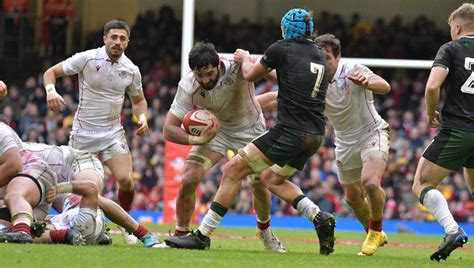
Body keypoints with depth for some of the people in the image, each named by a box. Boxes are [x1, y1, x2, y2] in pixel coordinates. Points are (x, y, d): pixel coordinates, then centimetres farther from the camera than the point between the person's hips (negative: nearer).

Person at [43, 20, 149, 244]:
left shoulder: (131, 70, 1)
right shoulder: (87, 59, -10)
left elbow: (138, 100, 18)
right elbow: (51, 72, -4)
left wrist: (142, 118, -2)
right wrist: (51, 90, -25)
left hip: (113, 132, 2)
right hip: (84, 131, -2)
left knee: (125, 179, -15)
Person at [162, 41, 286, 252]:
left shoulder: (237, 68, -34)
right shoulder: (188, 86, -28)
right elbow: (169, 129, -25)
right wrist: (197, 140, -41)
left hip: (250, 128, 0)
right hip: (214, 130, 0)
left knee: (260, 183, -2)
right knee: (189, 179, -17)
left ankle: (264, 231, 29)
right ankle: (180, 234, 3)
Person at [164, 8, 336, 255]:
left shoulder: (281, 49, -2)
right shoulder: (320, 56, 15)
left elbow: (250, 75, 12)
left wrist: (244, 58, 34)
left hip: (290, 130, -7)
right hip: (315, 135, 7)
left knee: (233, 169, -2)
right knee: (271, 178, 27)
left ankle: (202, 235, -4)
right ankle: (319, 218, 9)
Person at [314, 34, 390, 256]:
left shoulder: (354, 72, -20)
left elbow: (385, 87, -33)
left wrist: (366, 82, -55)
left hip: (372, 134, -5)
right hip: (345, 143, 5)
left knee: (370, 182, -27)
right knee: (353, 197, 8)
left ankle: (376, 230, -3)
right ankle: (375, 236, 34)